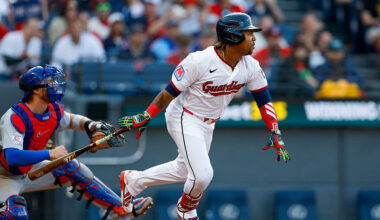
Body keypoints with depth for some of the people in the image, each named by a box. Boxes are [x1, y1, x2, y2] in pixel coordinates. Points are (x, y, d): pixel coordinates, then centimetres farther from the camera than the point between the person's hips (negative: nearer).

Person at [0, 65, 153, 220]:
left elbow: (71, 120, 19)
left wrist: (90, 125, -3)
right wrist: (50, 154, -46)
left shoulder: (53, 111, -6)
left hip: (29, 171, 8)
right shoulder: (15, 117, -31)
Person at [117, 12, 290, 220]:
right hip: (185, 119, -8)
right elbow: (171, 91, -19)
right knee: (202, 174, -17)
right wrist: (145, 117, -15)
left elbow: (264, 99, -1)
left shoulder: (251, 66, -9)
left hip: (208, 125, 8)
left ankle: (132, 180, 39)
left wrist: (275, 133, -10)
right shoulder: (199, 61, -28)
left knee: (183, 170, 19)